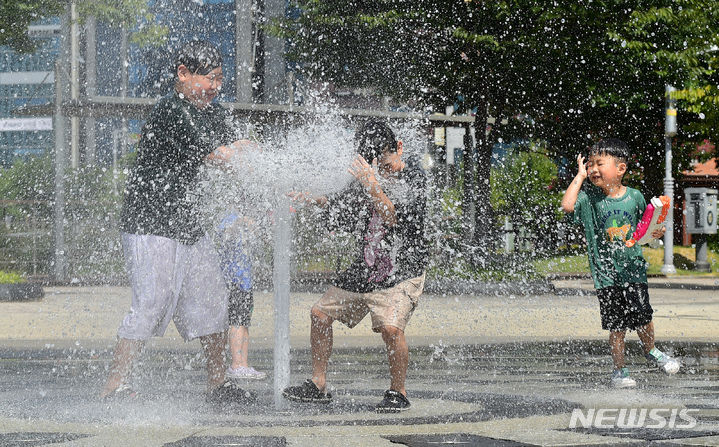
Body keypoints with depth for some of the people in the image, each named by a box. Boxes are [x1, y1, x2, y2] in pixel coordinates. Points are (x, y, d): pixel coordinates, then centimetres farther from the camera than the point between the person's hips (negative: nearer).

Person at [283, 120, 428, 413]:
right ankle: (318, 386, 20)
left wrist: (373, 188, -33)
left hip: (402, 270, -7)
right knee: (321, 313, 8)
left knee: (390, 327, -25)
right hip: (365, 268, 7)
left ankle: (398, 392, -4)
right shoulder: (368, 177, 5)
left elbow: (396, 219, -26)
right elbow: (341, 211, 20)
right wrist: (315, 200, 4)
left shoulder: (414, 179, -13)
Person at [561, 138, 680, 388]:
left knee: (643, 318, 3)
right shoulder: (589, 198, -4)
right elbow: (567, 206, -24)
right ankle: (619, 370, 17)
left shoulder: (634, 197, 1)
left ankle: (651, 351, 33)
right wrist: (580, 176, -14)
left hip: (633, 271, 1)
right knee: (617, 326, 0)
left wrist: (656, 232, -6)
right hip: (606, 274, -1)